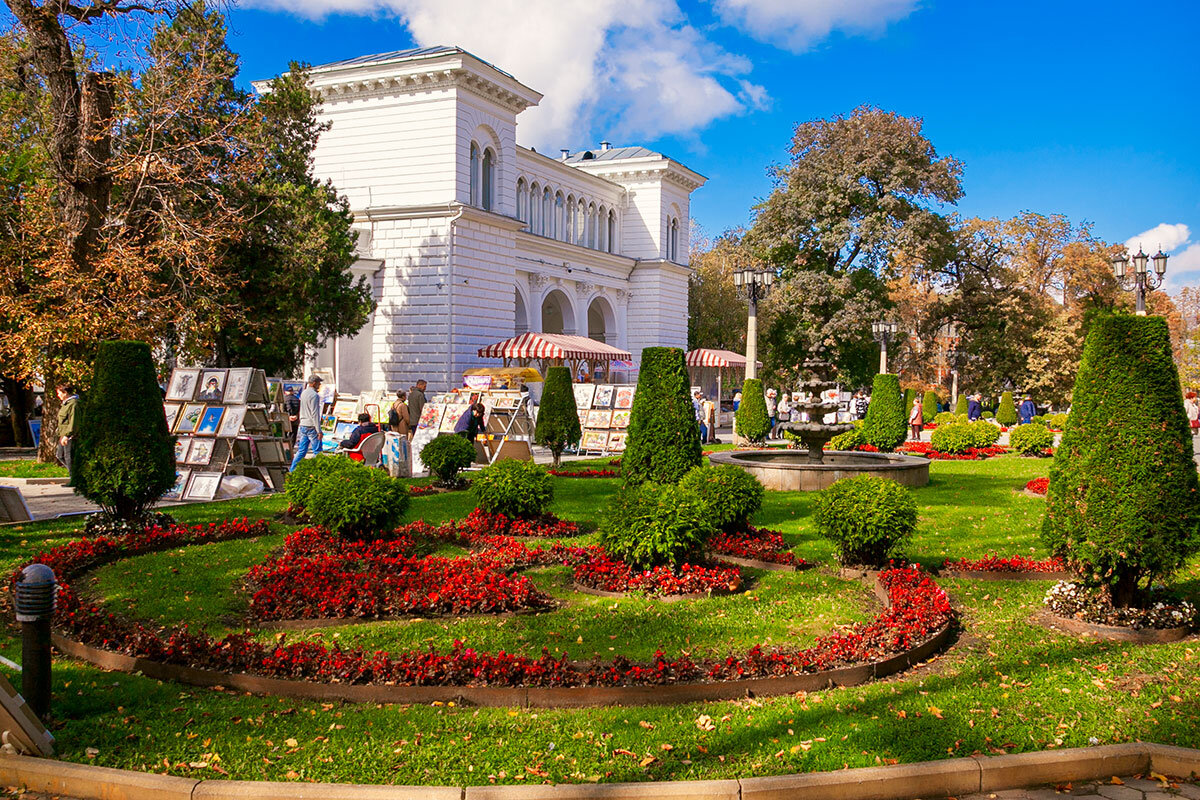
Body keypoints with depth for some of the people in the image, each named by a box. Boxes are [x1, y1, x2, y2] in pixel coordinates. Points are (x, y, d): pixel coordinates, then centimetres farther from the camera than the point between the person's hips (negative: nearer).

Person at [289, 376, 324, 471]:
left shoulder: (303, 393, 12)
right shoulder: (314, 395, -15)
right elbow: (315, 414, -18)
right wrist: (319, 430, -17)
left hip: (303, 425, 8)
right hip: (311, 426, -8)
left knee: (301, 450, 10)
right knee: (317, 451, 0)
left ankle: (292, 470, 7)